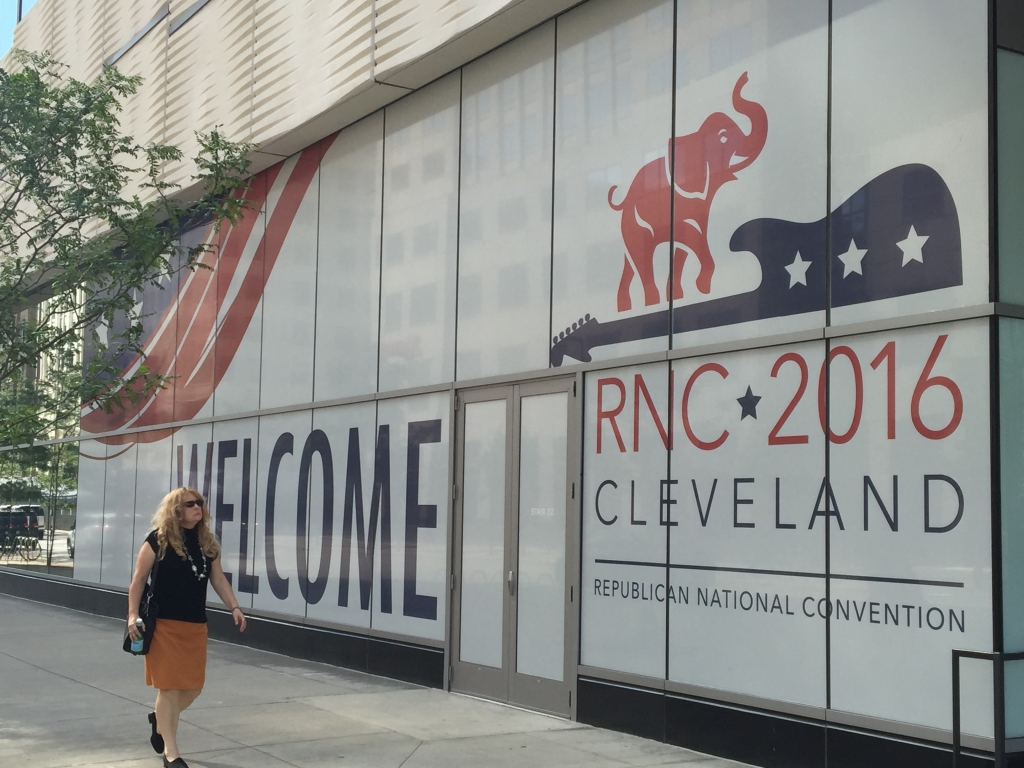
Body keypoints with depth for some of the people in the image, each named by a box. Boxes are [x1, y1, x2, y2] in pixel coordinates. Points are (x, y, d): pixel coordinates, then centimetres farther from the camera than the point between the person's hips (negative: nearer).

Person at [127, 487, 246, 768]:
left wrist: (234, 607, 0)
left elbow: (218, 578, 10)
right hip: (165, 623, -6)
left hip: (196, 625, 6)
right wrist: (133, 614, -12)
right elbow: (138, 579, -6)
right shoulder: (159, 540, -9)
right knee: (169, 686, -1)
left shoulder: (207, 542, 7)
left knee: (193, 686, 10)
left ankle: (159, 718, 39)